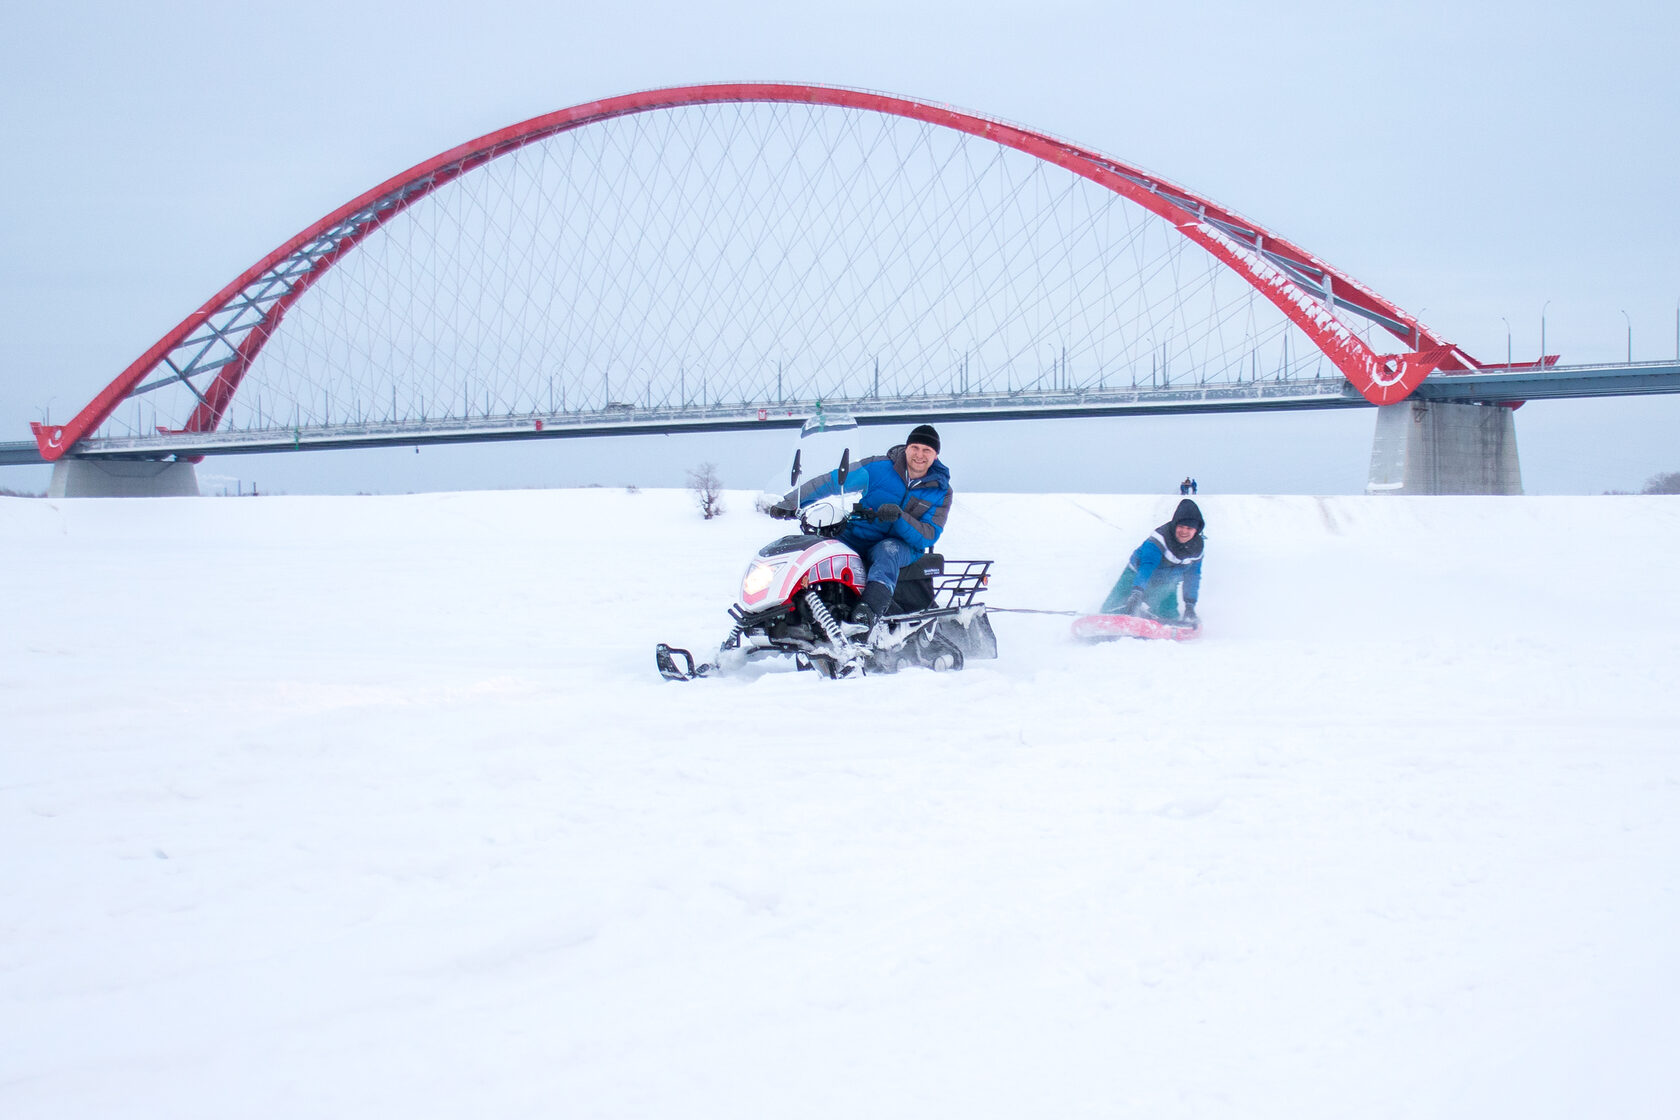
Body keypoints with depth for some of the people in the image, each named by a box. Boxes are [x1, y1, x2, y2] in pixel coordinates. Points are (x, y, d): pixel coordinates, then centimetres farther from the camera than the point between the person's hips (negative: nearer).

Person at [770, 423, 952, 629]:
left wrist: (899, 517, -28)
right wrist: (790, 504, -9)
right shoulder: (879, 467, -2)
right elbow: (831, 482, -3)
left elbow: (929, 536, -10)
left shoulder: (941, 491, 0)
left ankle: (869, 610, -61)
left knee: (887, 551, -39)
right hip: (857, 537, 2)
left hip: (903, 547, -2)